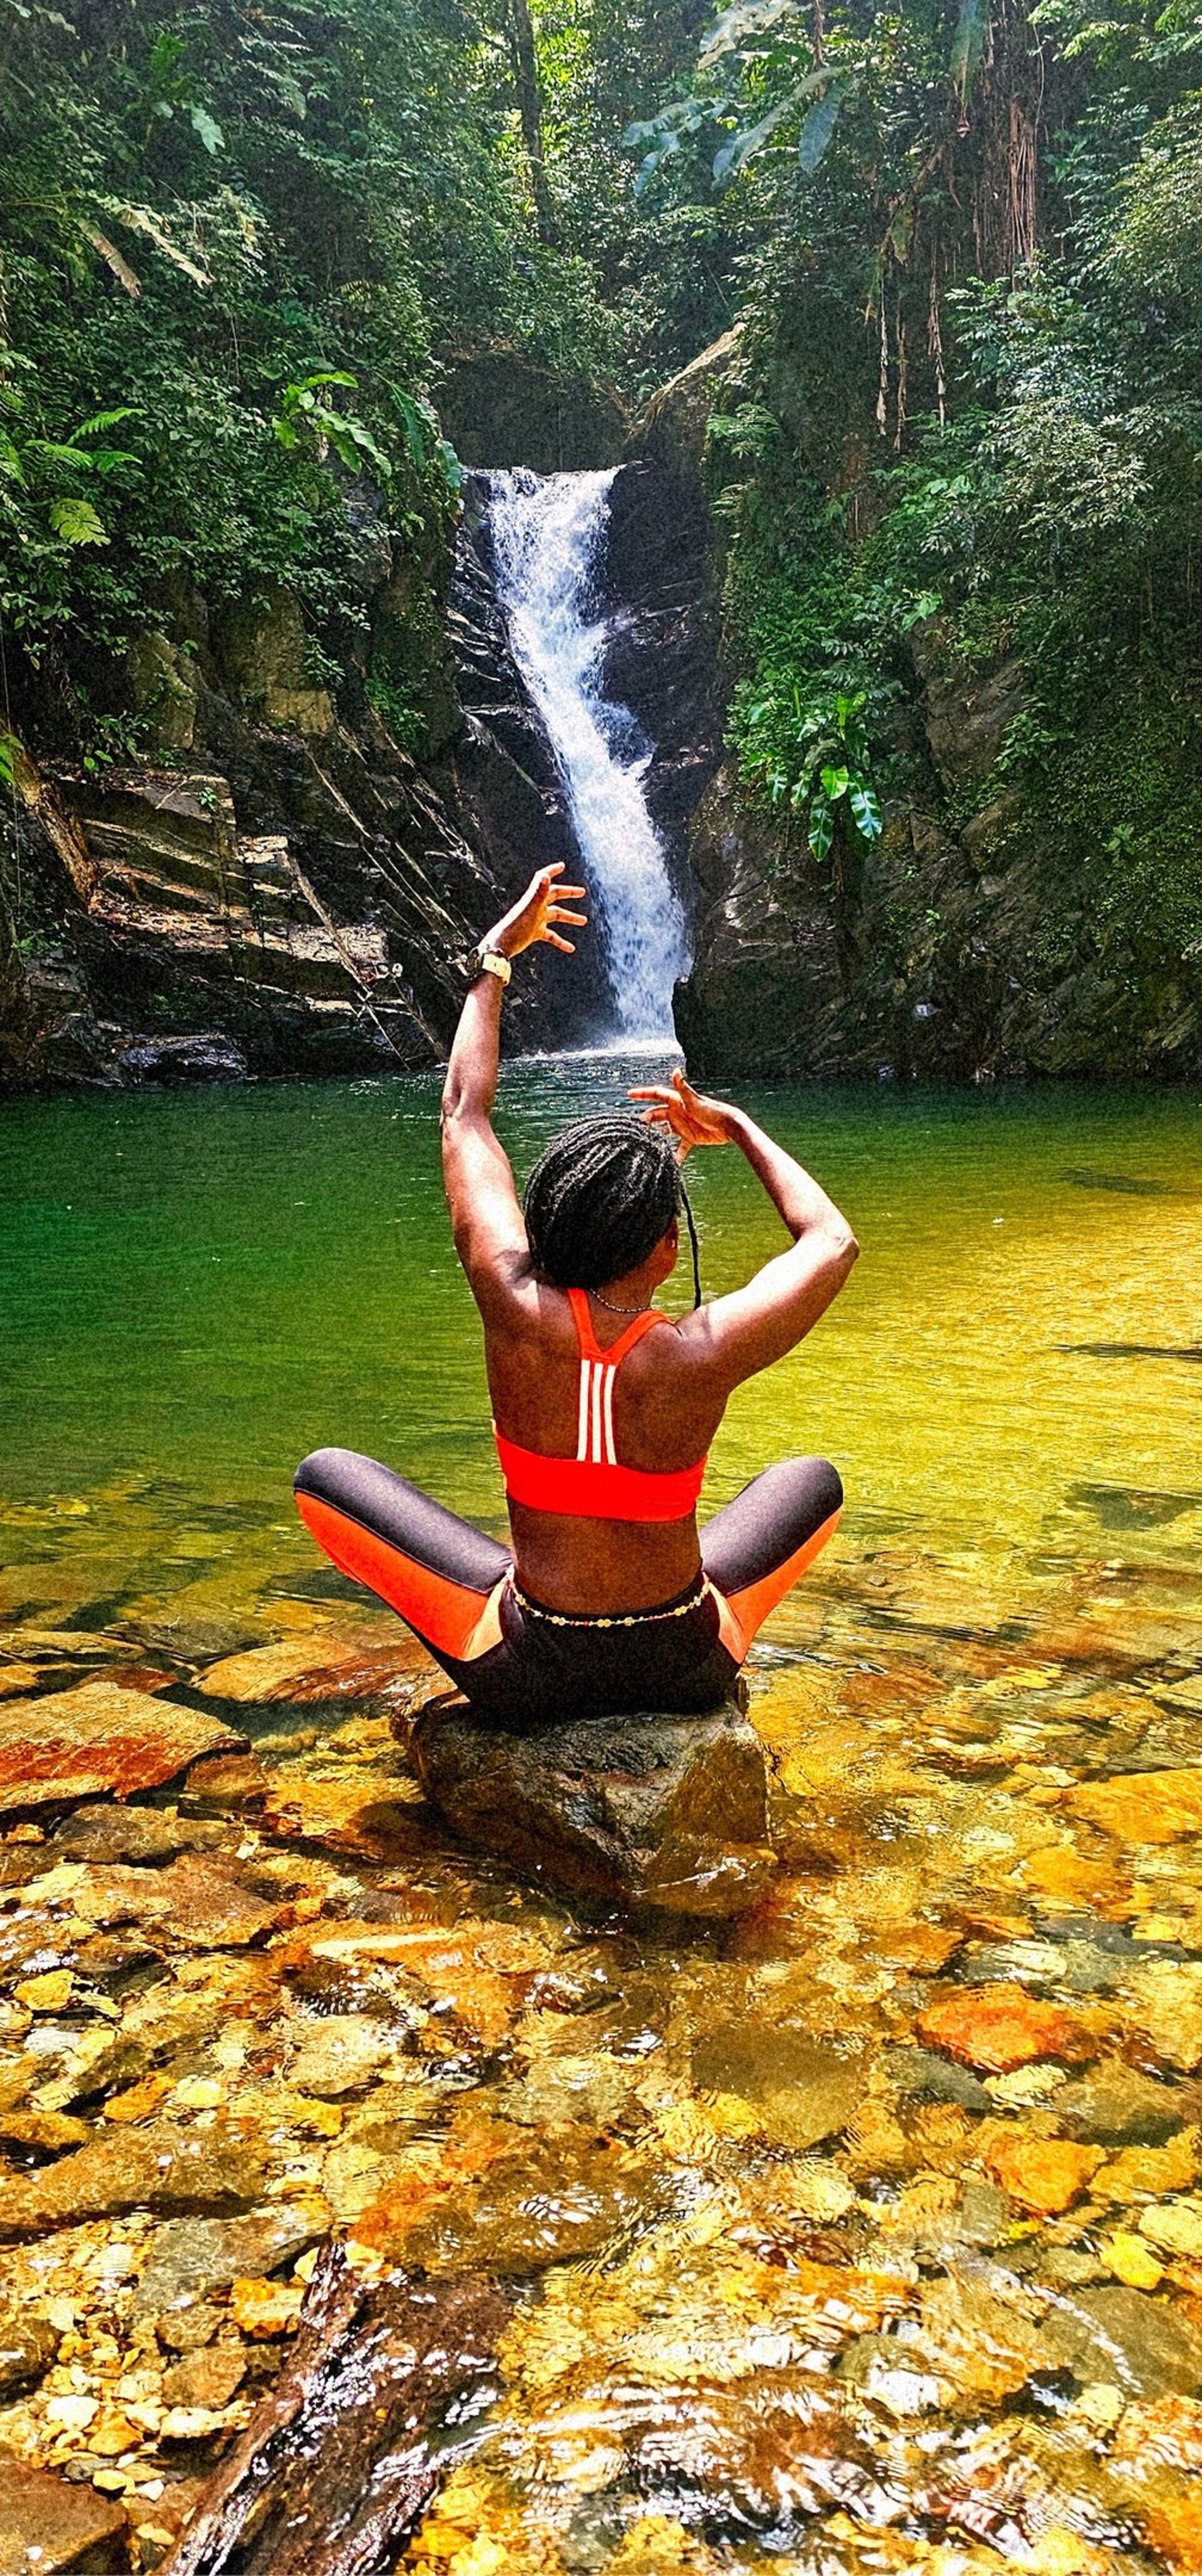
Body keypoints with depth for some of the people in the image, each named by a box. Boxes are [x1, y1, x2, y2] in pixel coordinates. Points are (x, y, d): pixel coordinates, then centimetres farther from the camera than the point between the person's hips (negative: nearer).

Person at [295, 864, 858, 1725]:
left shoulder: (517, 1312, -18)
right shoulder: (700, 1355, -21)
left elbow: (464, 1115, -2)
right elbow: (832, 1241, 0)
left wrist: (495, 960, 9)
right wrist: (738, 1128, 10)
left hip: (528, 1678, 0)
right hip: (684, 1670, 1)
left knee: (326, 1475, 12)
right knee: (813, 1483, 25)